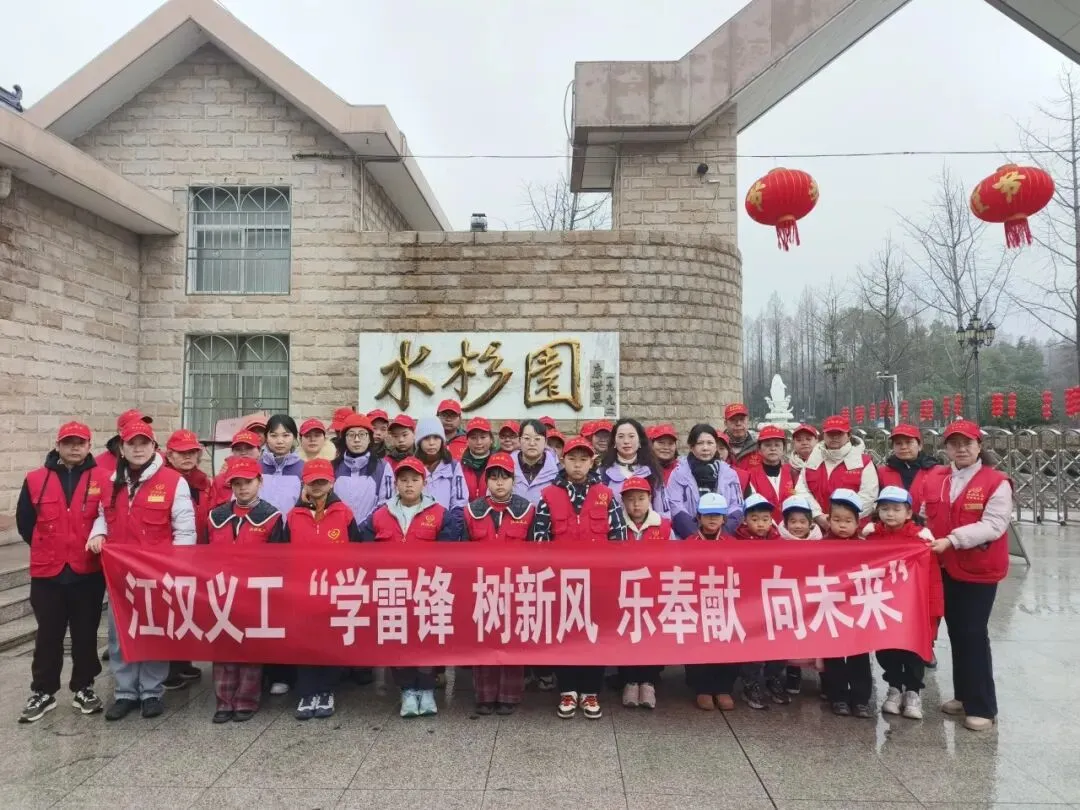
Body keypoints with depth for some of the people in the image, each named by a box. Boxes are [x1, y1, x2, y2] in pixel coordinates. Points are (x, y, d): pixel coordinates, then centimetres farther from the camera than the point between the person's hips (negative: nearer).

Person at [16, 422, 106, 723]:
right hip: (47, 573, 1)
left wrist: (94, 546, 0)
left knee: (86, 633, 10)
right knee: (48, 635, 11)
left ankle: (83, 688, 25)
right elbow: (24, 523, 9)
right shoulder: (36, 480, 1)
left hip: (89, 572, -1)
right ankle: (43, 692, 25)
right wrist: (49, 549, 9)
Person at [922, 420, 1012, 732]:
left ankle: (982, 706, 9)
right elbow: (926, 518, 14)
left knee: (974, 635, -2)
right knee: (956, 633, 14)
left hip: (979, 570, -5)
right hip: (945, 568, 5)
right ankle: (964, 695, 28)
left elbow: (993, 526, -19)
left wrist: (952, 540, -26)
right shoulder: (934, 480, 6)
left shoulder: (996, 482, -10)